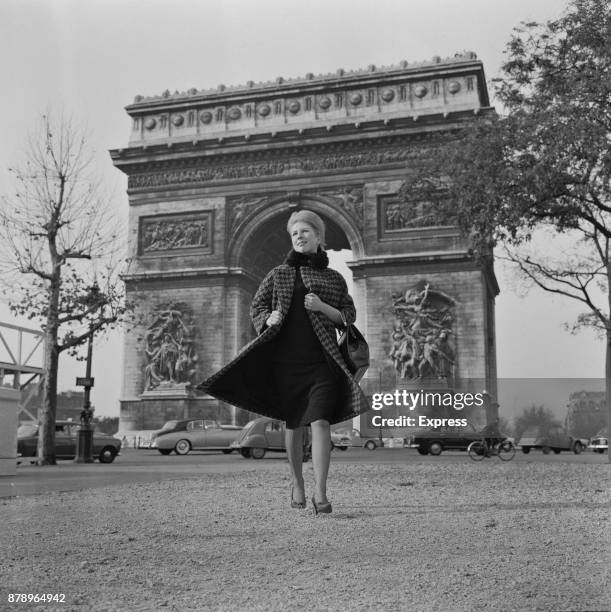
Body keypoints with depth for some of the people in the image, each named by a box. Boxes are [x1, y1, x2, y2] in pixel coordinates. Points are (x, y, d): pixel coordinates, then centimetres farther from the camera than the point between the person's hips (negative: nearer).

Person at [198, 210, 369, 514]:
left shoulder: (334, 278, 9)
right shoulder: (279, 274, 10)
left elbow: (349, 317, 9)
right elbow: (256, 307, 14)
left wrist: (322, 307, -9)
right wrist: (269, 318, -8)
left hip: (322, 361, -1)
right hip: (286, 360, 1)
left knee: (320, 422, -13)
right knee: (294, 424, 10)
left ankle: (320, 492, -12)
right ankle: (296, 483, 29)